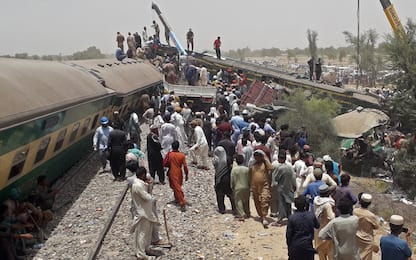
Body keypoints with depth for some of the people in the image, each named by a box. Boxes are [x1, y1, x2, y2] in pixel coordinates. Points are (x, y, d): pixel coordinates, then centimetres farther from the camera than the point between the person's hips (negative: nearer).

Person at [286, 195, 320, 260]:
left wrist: (289, 245, 5)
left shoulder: (292, 218, -13)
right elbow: (317, 225, 10)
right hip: (308, 245, 2)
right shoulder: (311, 215, -8)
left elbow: (288, 234, -8)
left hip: (295, 246, -1)